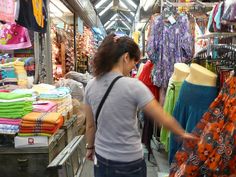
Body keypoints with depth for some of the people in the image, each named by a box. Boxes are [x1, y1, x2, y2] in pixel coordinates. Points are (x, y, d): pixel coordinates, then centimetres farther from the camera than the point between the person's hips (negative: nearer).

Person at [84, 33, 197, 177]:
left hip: (101, 159, 5)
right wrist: (183, 134, 4)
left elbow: (90, 125, 5)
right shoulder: (133, 86, -20)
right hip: (129, 163, -4)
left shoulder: (91, 86, -5)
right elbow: (164, 119, -13)